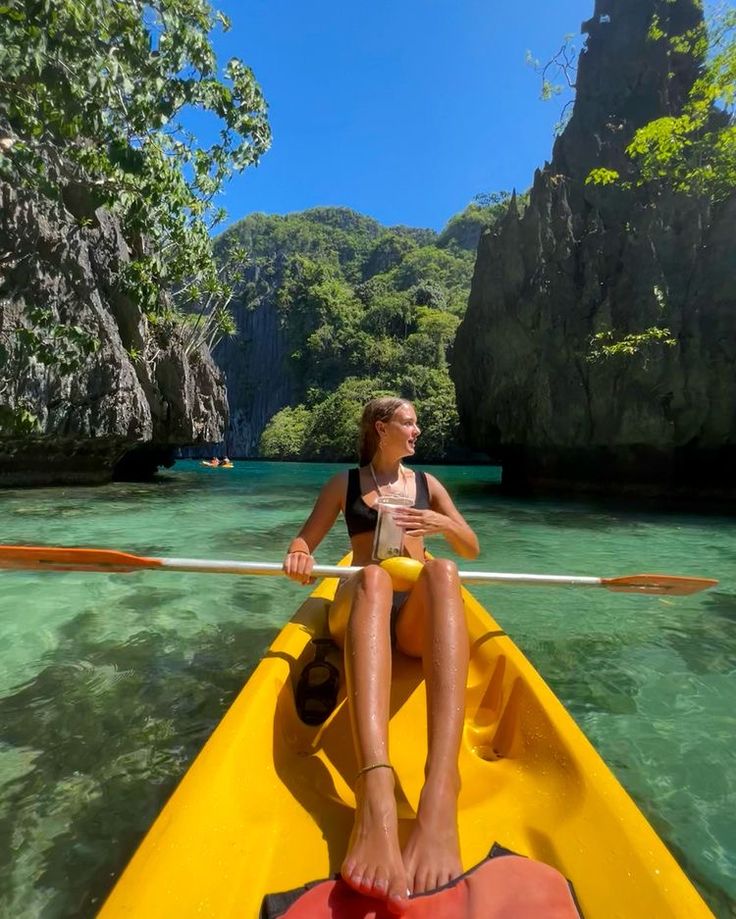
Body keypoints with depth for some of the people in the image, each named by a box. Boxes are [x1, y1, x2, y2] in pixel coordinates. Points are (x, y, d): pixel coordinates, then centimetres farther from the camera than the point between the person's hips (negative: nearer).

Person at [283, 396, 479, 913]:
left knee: (441, 571, -35)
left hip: (417, 616, 1)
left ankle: (440, 797, -54)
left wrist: (444, 525, -4)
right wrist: (299, 555, -11)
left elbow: (472, 550, 18)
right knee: (373, 577, -38)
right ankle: (376, 802, -58)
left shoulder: (427, 483, 21)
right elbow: (305, 542, 14)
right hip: (361, 607, -1)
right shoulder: (345, 483, 16)